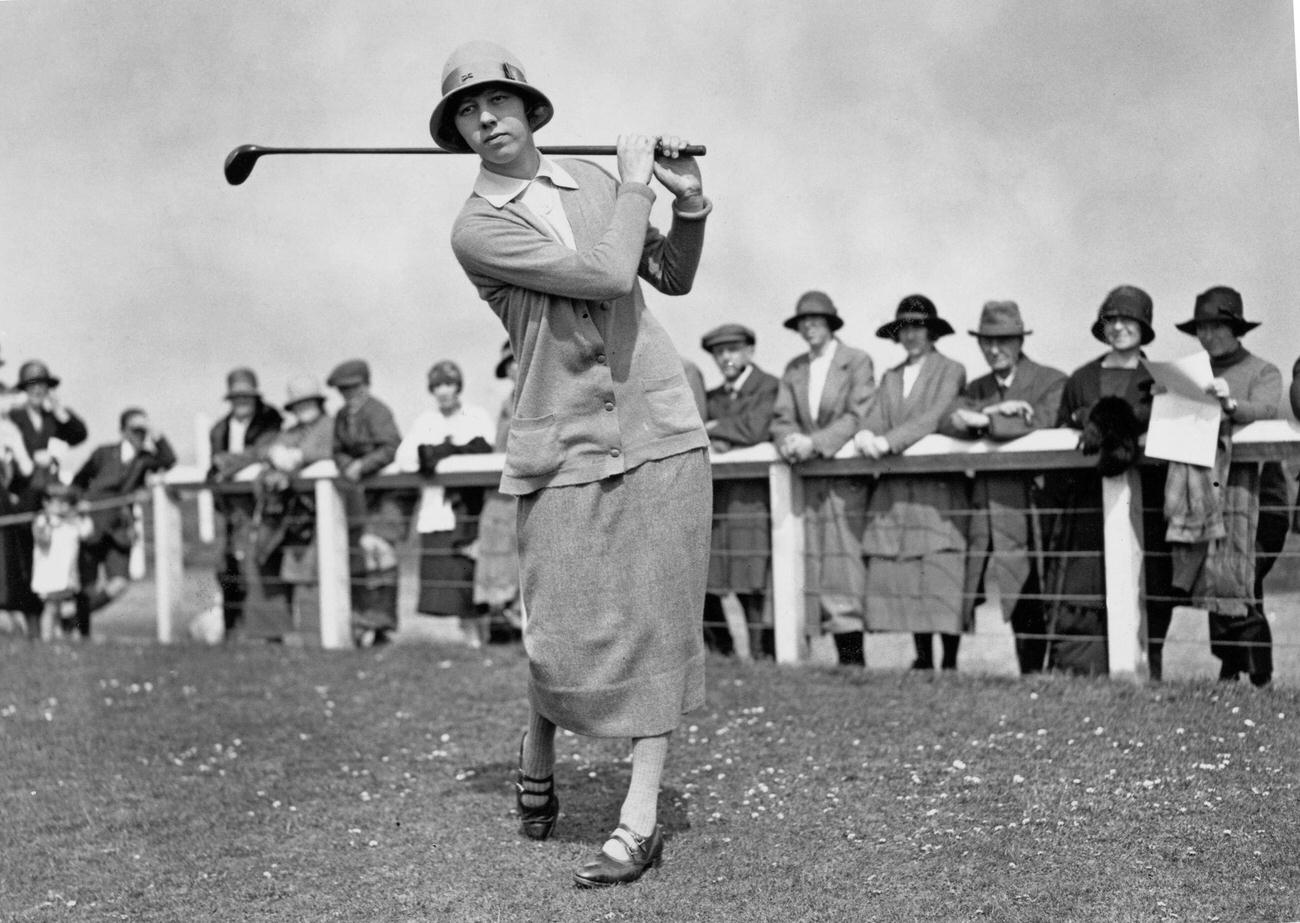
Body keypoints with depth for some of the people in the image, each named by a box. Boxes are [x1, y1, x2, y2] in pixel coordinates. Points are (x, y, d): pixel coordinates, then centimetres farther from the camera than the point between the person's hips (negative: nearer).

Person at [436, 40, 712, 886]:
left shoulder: (591, 179, 12)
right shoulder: (477, 228, -5)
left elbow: (674, 278, 21)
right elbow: (608, 276, -16)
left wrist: (690, 202, 5)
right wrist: (636, 183, -4)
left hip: (660, 427, 3)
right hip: (566, 443, -3)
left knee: (656, 622, -1)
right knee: (568, 634, -3)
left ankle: (641, 818, 5)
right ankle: (536, 759, 28)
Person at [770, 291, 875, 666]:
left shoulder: (857, 361, 3)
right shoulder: (793, 369, 17)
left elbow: (858, 417, -6)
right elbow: (781, 419, 12)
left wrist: (815, 442, -17)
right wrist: (791, 441, -11)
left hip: (845, 475, -4)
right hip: (806, 480, 5)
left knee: (843, 558, -9)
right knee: (808, 561, 1)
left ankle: (853, 655, -7)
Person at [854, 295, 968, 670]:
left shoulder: (951, 372, 5)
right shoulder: (890, 377, 21)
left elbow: (934, 418, -10)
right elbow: (874, 417, 10)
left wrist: (888, 441, -19)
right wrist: (865, 435, -14)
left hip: (938, 488, -5)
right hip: (895, 490, 5)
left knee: (941, 577, -10)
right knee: (900, 577, 0)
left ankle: (950, 662, -4)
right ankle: (923, 659, 8)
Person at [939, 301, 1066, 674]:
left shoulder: (1051, 382, 4)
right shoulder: (977, 389, 19)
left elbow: (1039, 424, -14)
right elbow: (947, 422, 2)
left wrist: (982, 421, -11)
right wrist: (993, 410, -11)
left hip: (1032, 508, -4)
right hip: (989, 512, 4)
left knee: (1036, 608, -4)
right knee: (1014, 607, 2)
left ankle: (1037, 675, 2)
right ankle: (1027, 676, 6)